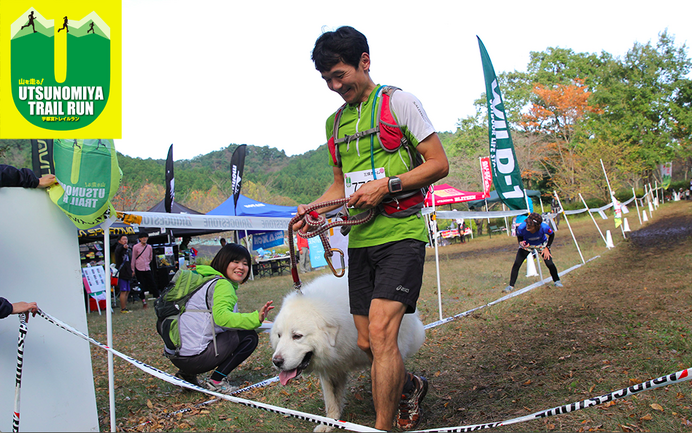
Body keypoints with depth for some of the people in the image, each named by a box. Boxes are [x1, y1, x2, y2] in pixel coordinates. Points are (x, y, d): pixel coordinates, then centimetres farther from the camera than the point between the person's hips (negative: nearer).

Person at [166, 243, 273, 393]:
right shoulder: (222, 285, -11)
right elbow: (221, 316, -29)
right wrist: (255, 318, -39)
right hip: (192, 358, -10)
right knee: (249, 337, -4)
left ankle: (188, 375, 19)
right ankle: (216, 381, -4)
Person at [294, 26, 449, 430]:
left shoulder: (398, 101, -2)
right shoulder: (335, 122, 16)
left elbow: (439, 164, -5)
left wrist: (386, 185, -16)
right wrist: (313, 209, 4)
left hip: (401, 234, -6)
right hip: (360, 240, 7)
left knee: (381, 332, -18)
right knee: (368, 343, 9)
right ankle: (411, 386, 38)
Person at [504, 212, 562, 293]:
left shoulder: (544, 227, -38)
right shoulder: (521, 227, -37)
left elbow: (552, 235, -13)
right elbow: (519, 236, -11)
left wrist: (547, 248, -17)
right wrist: (521, 242, -33)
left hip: (541, 244, 0)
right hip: (526, 244, 0)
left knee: (549, 263, -12)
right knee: (516, 264, -12)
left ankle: (556, 281, 17)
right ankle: (511, 285, 2)